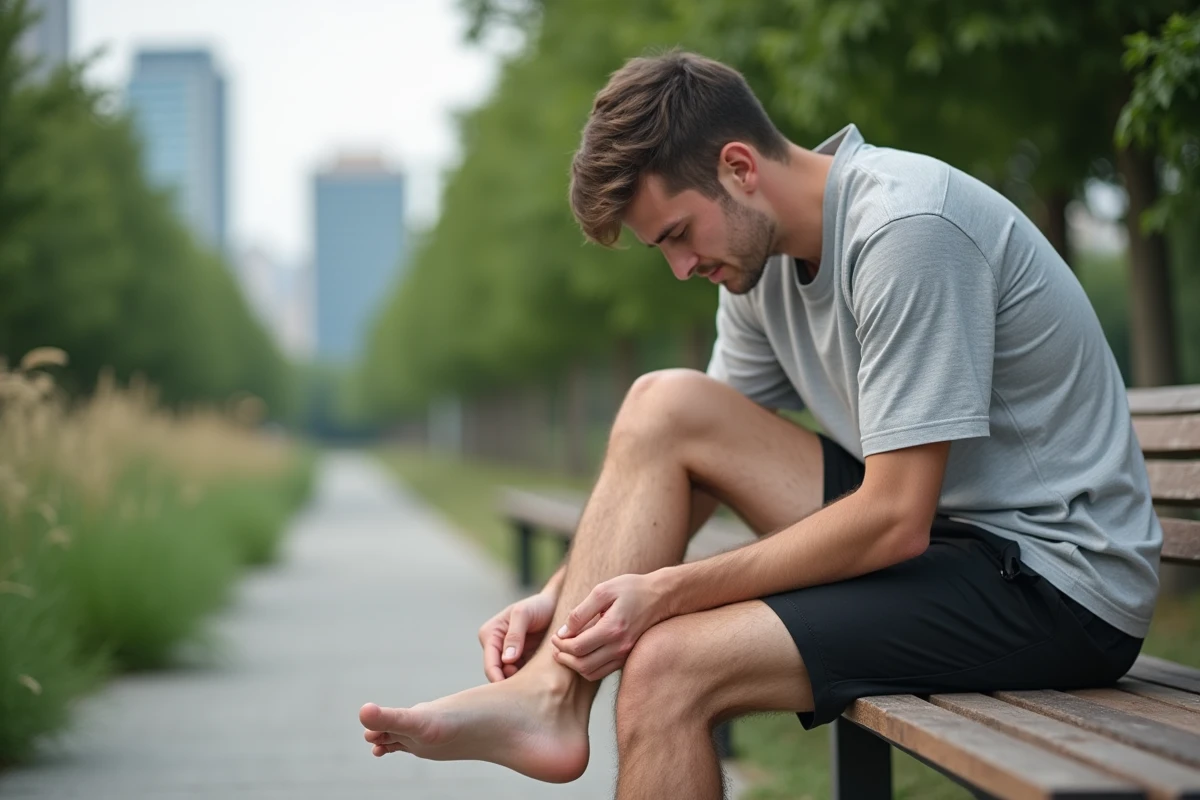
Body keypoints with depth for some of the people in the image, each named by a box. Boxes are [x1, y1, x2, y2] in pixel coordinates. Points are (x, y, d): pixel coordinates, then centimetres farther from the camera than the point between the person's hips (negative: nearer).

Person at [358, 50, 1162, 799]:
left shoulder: (906, 228, -22)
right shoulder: (764, 252, 5)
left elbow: (895, 522, -24)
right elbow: (691, 476, 13)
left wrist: (666, 592, -19)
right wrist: (558, 597, 0)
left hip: (1057, 578, -9)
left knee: (670, 665, -21)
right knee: (663, 405, -1)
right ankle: (548, 694, -6)